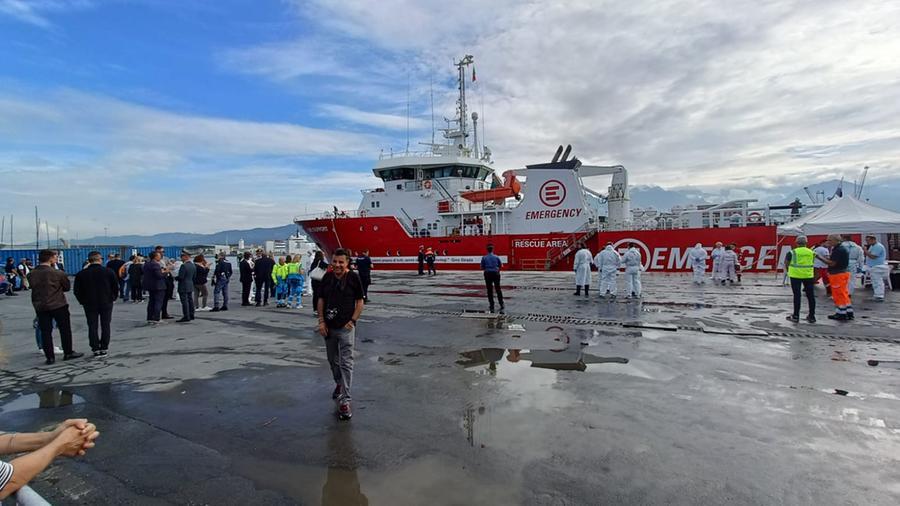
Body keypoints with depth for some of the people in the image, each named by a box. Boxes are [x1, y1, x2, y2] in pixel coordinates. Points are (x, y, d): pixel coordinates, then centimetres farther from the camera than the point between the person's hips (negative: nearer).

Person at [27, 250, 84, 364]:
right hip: (58, 305, -4)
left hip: (40, 306, 4)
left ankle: (50, 357, 8)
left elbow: (33, 287, 8)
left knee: (45, 331, 7)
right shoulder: (58, 273, -12)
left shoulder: (32, 274, -1)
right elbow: (66, 287, -1)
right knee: (65, 329, 10)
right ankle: (68, 353, 16)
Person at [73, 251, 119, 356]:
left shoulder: (81, 274, -4)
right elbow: (116, 287, -3)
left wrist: (83, 301, 12)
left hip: (89, 304, 0)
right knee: (105, 326, 8)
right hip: (106, 303, 0)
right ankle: (104, 348, 9)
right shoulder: (109, 272, -7)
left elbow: (77, 291, 0)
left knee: (92, 327, 8)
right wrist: (113, 298, 11)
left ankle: (95, 349, 6)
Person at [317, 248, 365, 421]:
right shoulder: (327, 277, 2)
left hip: (346, 328, -4)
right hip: (328, 327, 5)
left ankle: (345, 400, -4)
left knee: (346, 363, -6)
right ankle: (339, 384, 45)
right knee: (333, 360, 20)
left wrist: (352, 321, -10)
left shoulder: (353, 278, -8)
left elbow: (360, 302, -3)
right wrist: (321, 321, 0)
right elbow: (321, 299, 8)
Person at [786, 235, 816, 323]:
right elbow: (812, 264, 9)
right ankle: (812, 316, 14)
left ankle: (796, 316, 4)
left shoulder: (793, 252, -6)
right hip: (808, 276, 3)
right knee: (810, 295, 9)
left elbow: (787, 263, 0)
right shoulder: (811, 252, 3)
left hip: (795, 275, -2)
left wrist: (788, 271, 18)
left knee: (797, 295, 2)